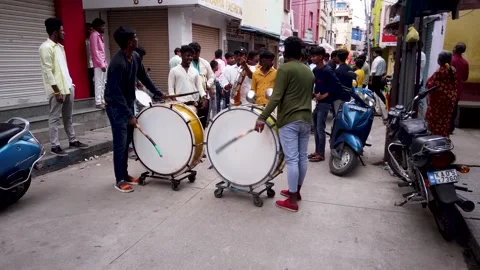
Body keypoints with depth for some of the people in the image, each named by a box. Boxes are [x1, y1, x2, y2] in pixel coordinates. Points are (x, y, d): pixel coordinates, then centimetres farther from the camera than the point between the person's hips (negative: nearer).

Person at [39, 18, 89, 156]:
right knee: (54, 118, -1)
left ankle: (73, 141, 24)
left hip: (68, 87, 9)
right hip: (56, 89, -8)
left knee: (68, 117, 15)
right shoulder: (46, 47, -12)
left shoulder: (60, 46, 15)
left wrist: (70, 84, 14)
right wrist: (57, 91, -20)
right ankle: (55, 146, 5)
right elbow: (48, 72, -17)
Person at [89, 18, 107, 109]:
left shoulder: (100, 35, 18)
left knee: (103, 83, 11)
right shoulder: (94, 35, -9)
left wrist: (105, 63, 14)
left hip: (103, 63, 9)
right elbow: (95, 51, -15)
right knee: (99, 83, -8)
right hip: (98, 64, -9)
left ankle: (103, 101, 16)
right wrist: (101, 64, -18)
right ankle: (98, 102, -6)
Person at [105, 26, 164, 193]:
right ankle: (119, 180, 8)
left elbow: (143, 77, 14)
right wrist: (129, 116, -25)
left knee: (128, 141, 13)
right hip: (116, 106, -8)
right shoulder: (117, 63, -26)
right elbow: (116, 93, -25)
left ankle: (125, 174, 25)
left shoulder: (135, 57, -1)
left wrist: (158, 93, 10)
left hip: (128, 103, 8)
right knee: (120, 144, -4)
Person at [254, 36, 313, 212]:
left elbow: (276, 97, -17)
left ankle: (292, 201, 1)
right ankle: (296, 191, 28)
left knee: (291, 159, -5)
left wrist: (262, 117, -17)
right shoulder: (309, 71, 15)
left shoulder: (284, 69, -9)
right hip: (306, 119, 8)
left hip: (289, 120, -8)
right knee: (302, 157, 13)